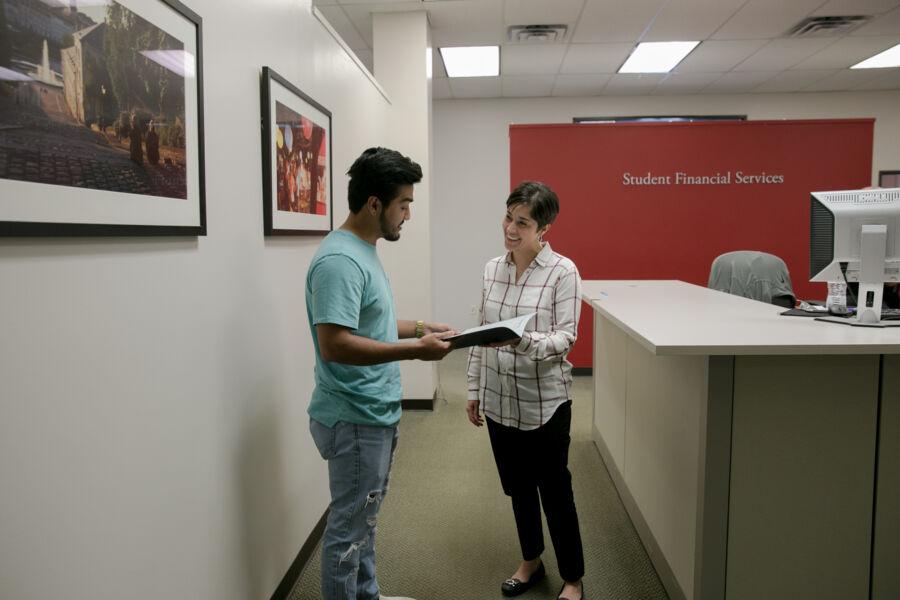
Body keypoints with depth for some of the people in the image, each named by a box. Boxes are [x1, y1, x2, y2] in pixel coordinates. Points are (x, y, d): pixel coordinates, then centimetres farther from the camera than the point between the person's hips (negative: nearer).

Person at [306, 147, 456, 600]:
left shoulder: (363, 251, 9)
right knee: (348, 527, 6)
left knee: (364, 517, 23)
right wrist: (414, 351, -28)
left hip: (375, 413, 10)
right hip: (355, 419, -10)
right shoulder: (339, 260, -23)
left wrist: (420, 327, 12)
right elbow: (334, 343, -29)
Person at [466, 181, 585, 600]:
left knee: (555, 490, 8)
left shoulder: (562, 271, -12)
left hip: (545, 401, -5)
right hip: (499, 399, 5)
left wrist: (524, 341, -32)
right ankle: (531, 562, 41)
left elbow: (566, 336, -14)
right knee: (517, 486, 19)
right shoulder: (492, 269, 4)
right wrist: (474, 389, 10)